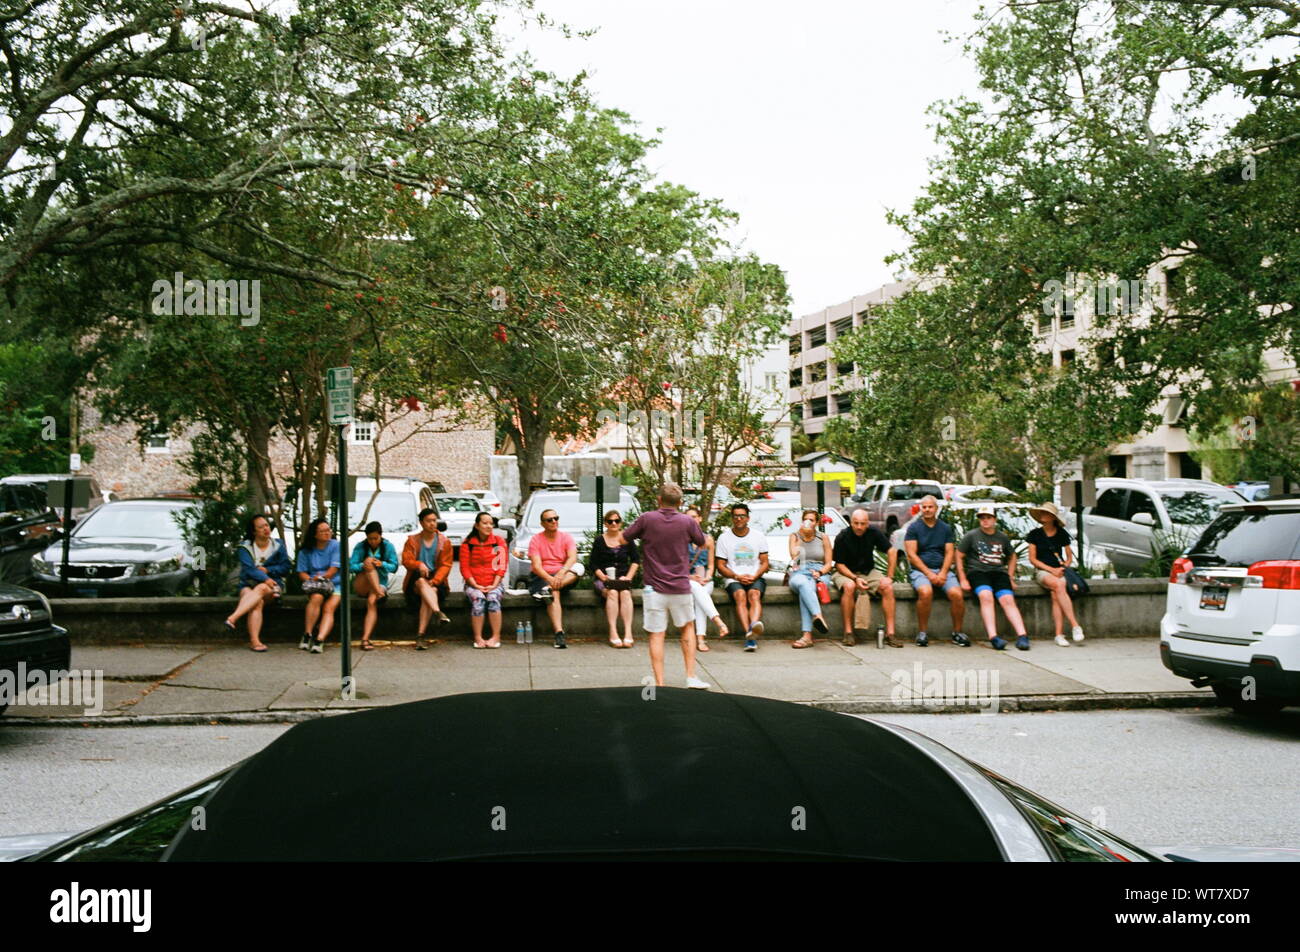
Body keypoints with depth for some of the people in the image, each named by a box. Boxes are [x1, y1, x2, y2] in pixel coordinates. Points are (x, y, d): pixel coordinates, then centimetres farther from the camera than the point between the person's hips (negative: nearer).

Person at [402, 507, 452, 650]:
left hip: (437, 580, 0)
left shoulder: (444, 542, 9)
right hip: (416, 580, 0)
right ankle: (438, 612, -58)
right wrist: (419, 564, -23)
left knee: (431, 590, -33)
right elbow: (406, 560, 0)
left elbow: (446, 565, 1)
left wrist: (434, 581, -16)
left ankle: (420, 635, -38)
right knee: (422, 582, -36)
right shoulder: (412, 540, 11)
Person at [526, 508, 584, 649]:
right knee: (554, 594, -34)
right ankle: (559, 633, -45)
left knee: (579, 567, -27)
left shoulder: (566, 537, 8)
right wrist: (550, 579, -28)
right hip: (542, 576, -3)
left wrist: (562, 572, -30)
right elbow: (536, 567, -10)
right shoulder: (536, 540, 1)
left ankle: (547, 589, -40)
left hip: (564, 576, 3)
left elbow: (573, 557, -10)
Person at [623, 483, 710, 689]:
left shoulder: (646, 519, -7)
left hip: (654, 587, -1)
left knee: (656, 636, 2)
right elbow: (702, 542, 14)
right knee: (687, 628, 20)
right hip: (681, 587, 2)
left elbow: (624, 539, 5)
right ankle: (691, 677, 17)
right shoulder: (687, 522, -3)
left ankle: (659, 684, -1)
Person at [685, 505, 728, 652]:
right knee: (697, 588, -36)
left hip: (704, 580, 1)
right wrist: (690, 577, -11)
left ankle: (700, 638, -43)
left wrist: (707, 578, -7)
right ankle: (719, 623, -51)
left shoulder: (708, 539, 12)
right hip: (685, 580, -1)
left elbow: (711, 565, 13)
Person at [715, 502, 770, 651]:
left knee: (754, 594, -33)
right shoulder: (724, 538, 10)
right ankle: (750, 635, -49)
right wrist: (737, 577, -10)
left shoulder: (759, 537, 14)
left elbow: (764, 563, 11)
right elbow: (721, 566, 6)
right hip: (733, 579, -1)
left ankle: (754, 625, -61)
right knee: (740, 595, -34)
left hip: (756, 578, 1)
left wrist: (754, 576, -9)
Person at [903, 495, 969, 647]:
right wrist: (929, 574, -13)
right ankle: (922, 633, -20)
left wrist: (943, 573, -9)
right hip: (920, 569, -3)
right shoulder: (913, 527, 5)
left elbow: (950, 553, 8)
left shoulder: (945, 528, 15)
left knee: (957, 593, -26)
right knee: (926, 592, -35)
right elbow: (911, 554, -3)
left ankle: (957, 632, -8)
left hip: (943, 570, 3)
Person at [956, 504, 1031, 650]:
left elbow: (1012, 557, 32)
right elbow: (959, 557, 8)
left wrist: (1010, 577, 18)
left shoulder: (1002, 538, 18)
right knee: (986, 596, -32)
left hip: (999, 572, 3)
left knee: (1008, 599, -24)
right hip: (977, 571, -3)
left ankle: (1022, 636, -33)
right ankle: (993, 637, -40)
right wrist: (963, 580, -1)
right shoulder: (971, 535, 9)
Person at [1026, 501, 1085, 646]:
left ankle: (1058, 635, -37)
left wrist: (1063, 567, -5)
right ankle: (1075, 625, -38)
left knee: (1055, 594, -32)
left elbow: (1069, 557, 17)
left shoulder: (1062, 534, 12)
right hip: (1043, 572, -1)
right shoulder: (1035, 534, 7)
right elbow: (1032, 559, 3)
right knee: (1059, 586, -36)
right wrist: (1051, 570, -8)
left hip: (1060, 571, 1)